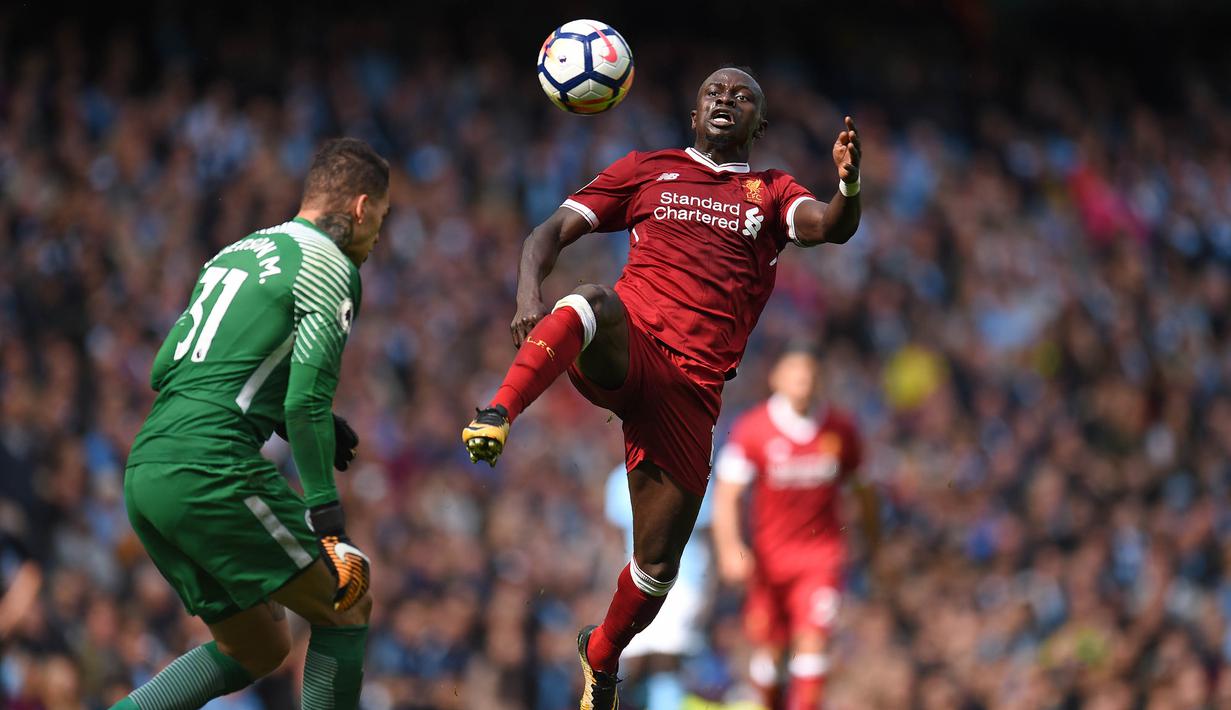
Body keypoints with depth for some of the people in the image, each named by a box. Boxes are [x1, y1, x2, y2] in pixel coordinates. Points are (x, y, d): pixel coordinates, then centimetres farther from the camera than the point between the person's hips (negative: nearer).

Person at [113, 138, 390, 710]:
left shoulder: (238, 253, 23)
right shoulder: (330, 267, -2)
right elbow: (307, 398, -14)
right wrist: (325, 508, -13)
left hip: (144, 470, 9)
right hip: (211, 472, -9)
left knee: (257, 647, 17)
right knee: (346, 610, 4)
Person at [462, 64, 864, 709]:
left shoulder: (771, 194, 17)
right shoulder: (647, 170, 17)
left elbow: (829, 227, -5)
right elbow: (552, 232, 13)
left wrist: (848, 183, -29)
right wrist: (529, 298, -9)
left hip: (690, 389, 1)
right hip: (624, 350, -1)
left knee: (658, 567, 1)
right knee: (592, 301, -39)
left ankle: (602, 657, 30)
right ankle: (497, 416, -44)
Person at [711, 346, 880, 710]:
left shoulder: (839, 429, -3)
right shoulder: (752, 430, -10)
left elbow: (862, 487, 12)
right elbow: (726, 494, -12)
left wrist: (875, 543, 19)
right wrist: (730, 547, -26)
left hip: (821, 556, 0)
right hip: (769, 555, 0)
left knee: (812, 639, -16)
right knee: (769, 649, 7)